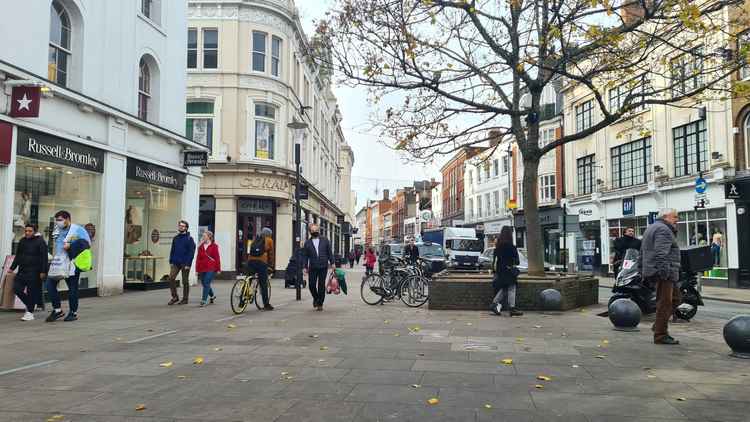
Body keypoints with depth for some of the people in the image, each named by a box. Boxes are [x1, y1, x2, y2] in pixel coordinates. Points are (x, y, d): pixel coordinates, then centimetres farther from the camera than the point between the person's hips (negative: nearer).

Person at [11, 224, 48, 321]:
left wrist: (43, 271, -16)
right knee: (17, 288, 1)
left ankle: (30, 312, 5)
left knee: (32, 292, -3)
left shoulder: (40, 242, -7)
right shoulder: (22, 241, 12)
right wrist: (12, 268, 18)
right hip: (22, 270, 7)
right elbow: (17, 256, 22)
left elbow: (44, 258, -11)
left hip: (34, 272, -6)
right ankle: (29, 304, 23)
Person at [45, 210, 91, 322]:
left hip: (71, 263, -6)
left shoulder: (77, 229, -7)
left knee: (72, 288, 2)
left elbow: (87, 242, -12)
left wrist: (71, 245, -18)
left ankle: (73, 312, 15)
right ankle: (57, 310, 11)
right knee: (50, 284, -2)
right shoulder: (57, 230, 13)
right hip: (57, 262, 6)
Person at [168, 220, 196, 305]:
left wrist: (188, 264, -16)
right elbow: (172, 250, 14)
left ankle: (185, 299, 13)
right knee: (171, 278, -7)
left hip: (185, 263, -4)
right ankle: (175, 297, 5)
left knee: (185, 281, 3)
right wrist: (171, 261, 5)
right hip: (176, 263, 5)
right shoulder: (175, 238, 11)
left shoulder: (189, 238, -5)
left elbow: (191, 252, -10)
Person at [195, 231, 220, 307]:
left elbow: (217, 258, -4)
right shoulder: (201, 246, 11)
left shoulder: (214, 246, -3)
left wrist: (218, 269, -5)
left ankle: (204, 300, -7)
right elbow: (198, 258, 11)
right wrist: (197, 269, 8)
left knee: (206, 283, -11)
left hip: (211, 269, -6)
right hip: (202, 268, 6)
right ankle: (212, 296, 34)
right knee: (204, 284, 11)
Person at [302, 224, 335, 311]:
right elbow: (306, 256, 8)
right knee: (312, 285, -2)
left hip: (323, 267, -1)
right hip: (312, 268, 1)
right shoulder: (307, 243, 7)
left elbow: (329, 252, 8)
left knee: (321, 285, 1)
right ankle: (315, 298, 27)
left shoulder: (325, 240, 7)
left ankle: (320, 304, 11)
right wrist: (305, 267, 4)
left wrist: (332, 263, 3)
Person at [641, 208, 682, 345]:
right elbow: (661, 254, -23)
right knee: (665, 303, -6)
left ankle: (658, 326, 19)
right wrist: (665, 272, -28)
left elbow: (643, 252, 25)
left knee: (675, 298, 19)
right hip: (664, 273, -11)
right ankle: (660, 335, -2)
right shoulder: (663, 230, -11)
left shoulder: (651, 228, 23)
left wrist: (643, 272, 25)